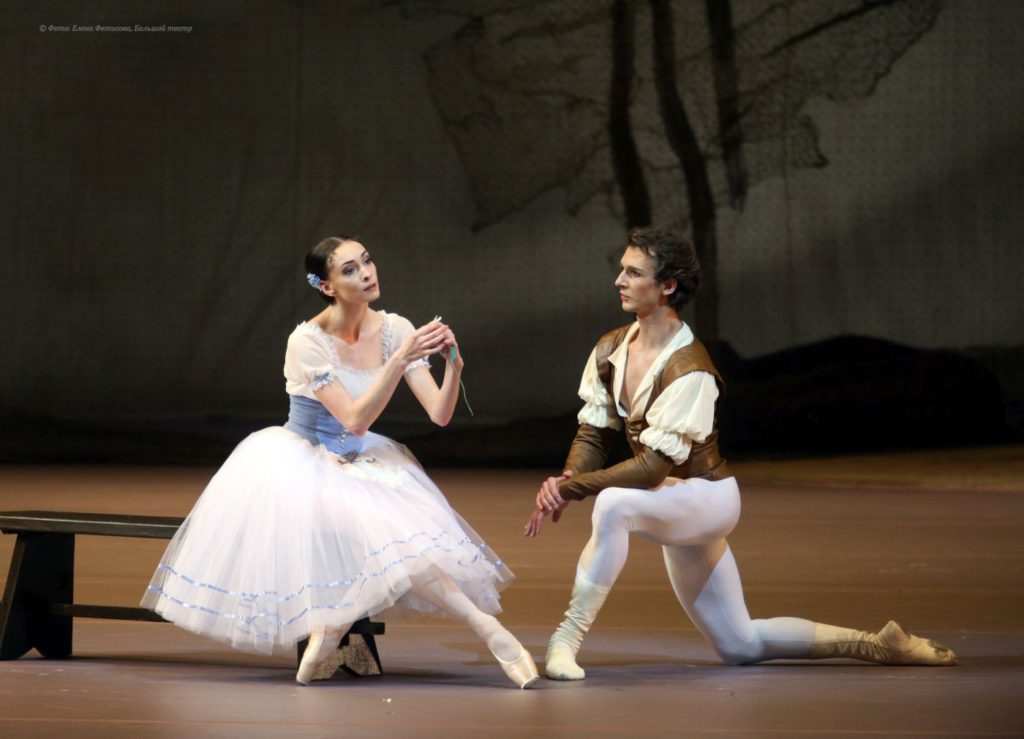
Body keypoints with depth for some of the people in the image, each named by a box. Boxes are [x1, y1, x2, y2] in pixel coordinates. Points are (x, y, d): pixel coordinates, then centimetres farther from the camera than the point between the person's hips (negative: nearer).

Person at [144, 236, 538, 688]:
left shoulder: (394, 330, -5)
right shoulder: (308, 342, -18)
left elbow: (439, 414, -10)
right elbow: (354, 419, -26)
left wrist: (453, 364, -28)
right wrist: (399, 360, -32)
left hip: (356, 464, 5)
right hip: (299, 464, -5)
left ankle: (329, 630, -12)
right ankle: (488, 629, -29)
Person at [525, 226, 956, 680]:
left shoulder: (688, 369, -26)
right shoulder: (611, 350, -3)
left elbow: (654, 466, -30)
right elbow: (593, 435, -1)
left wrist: (571, 487, -31)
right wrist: (562, 488, -20)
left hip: (705, 497, -8)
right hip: (671, 505, 8)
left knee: (613, 504, -39)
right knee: (740, 646, 13)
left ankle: (568, 639, -33)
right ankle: (873, 645, 21)